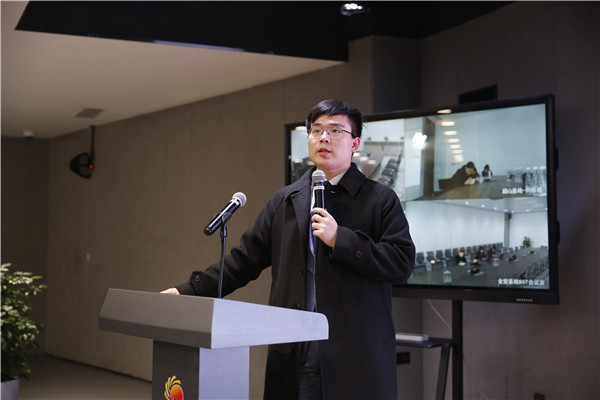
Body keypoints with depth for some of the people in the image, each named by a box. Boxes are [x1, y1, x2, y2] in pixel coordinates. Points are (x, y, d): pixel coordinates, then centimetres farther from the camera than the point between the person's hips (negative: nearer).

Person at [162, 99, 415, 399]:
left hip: (356, 354, -3)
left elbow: (402, 264, -6)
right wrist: (188, 291, 7)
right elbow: (245, 259, 14)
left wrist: (340, 239, -13)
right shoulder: (284, 200, 15)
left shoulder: (381, 200, 3)